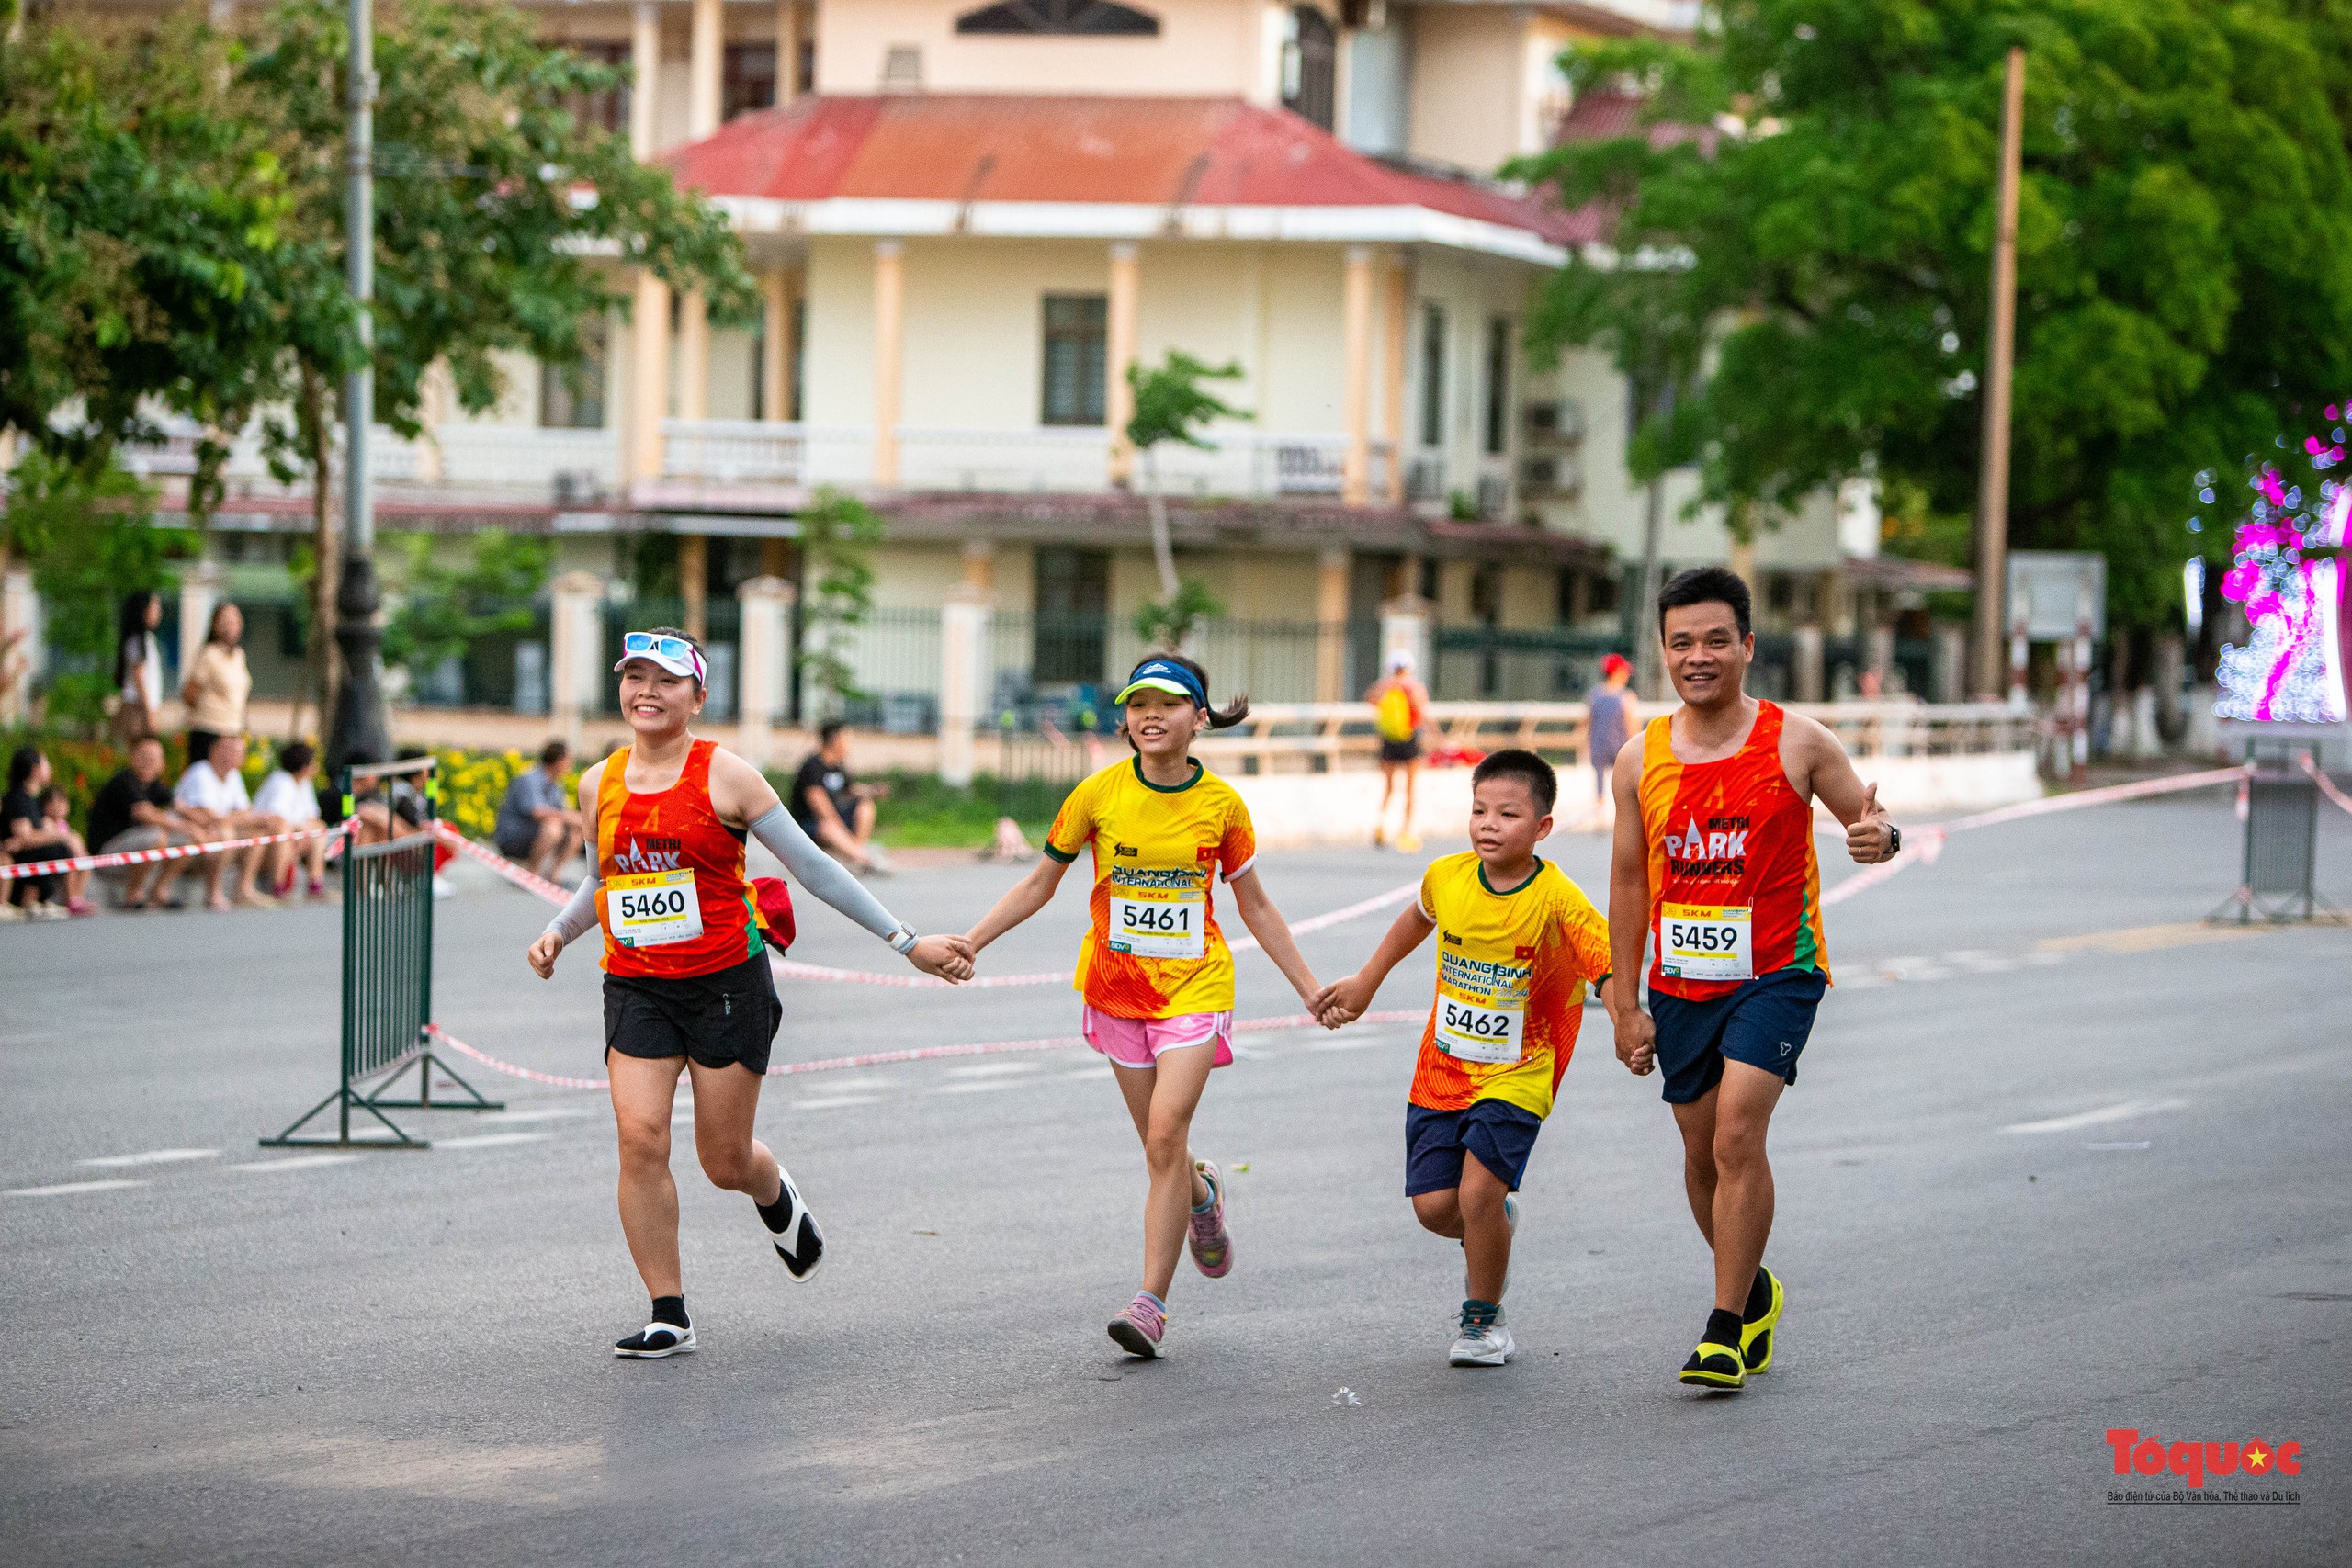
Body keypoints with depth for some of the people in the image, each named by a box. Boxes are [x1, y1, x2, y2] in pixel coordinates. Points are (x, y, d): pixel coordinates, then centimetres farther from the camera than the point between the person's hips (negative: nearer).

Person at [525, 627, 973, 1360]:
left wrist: (905, 941, -3)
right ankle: (668, 1315, -3)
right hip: (636, 988, 3)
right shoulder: (600, 784, 7)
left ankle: (776, 1199, 41)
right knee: (640, 1137, -13)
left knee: (726, 1161, 2)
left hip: (726, 982, -3)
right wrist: (558, 934, 7)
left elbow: (812, 866, -3)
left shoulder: (725, 777, -6)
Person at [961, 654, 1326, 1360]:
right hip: (1118, 988, 2)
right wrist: (968, 943, -3)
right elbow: (1040, 884, 6)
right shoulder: (1099, 795, -4)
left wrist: (1311, 990, 9)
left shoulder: (1221, 805, -4)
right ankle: (1201, 1196, 45)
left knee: (1165, 1138, -16)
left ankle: (1151, 1303, -12)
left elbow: (1256, 909, 8)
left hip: (1194, 987, -2)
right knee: (1160, 1148, 8)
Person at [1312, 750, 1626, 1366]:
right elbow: (1418, 919, 19)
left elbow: (1609, 970, -20)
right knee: (1433, 1205, -1)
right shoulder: (1447, 877, -4)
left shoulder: (1557, 900, -18)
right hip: (1441, 1070, 4)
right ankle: (1496, 1225, 35)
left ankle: (1484, 1319, 5)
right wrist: (1364, 984, 26)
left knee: (1478, 1192, -18)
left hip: (1515, 1076, -4)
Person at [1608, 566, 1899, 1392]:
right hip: (1681, 980, 4)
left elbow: (1869, 816, 1)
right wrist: (1626, 1004, 7)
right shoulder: (1640, 759, 1)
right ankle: (1754, 1291, 37)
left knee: (1738, 1136, -19)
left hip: (1775, 970, -4)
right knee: (1702, 1154, 12)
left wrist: (1880, 834, -25)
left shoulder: (1795, 743, -8)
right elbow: (1629, 881, 8)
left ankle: (1726, 1329, -13)